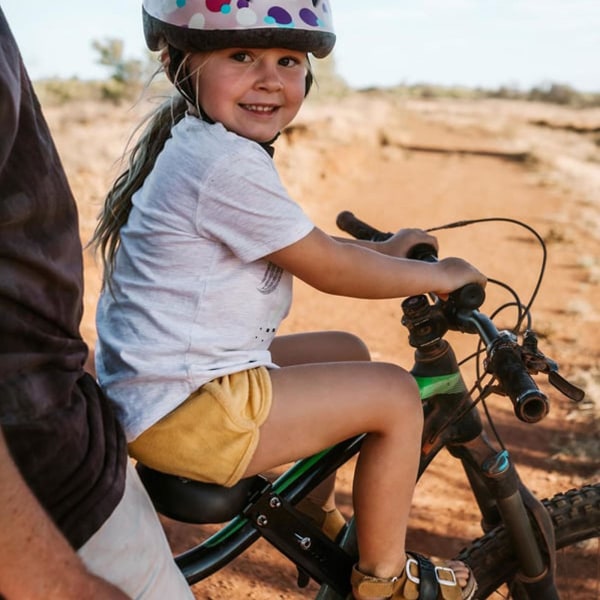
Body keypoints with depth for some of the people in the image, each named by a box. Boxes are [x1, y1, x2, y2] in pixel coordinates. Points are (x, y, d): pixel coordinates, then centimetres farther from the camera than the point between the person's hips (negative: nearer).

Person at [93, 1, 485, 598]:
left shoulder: (197, 147, 11)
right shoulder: (228, 165, -22)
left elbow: (304, 244, 23)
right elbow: (329, 270, -15)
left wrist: (382, 250, 22)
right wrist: (438, 275, -1)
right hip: (181, 413, -10)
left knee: (346, 353, 23)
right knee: (396, 396, -5)